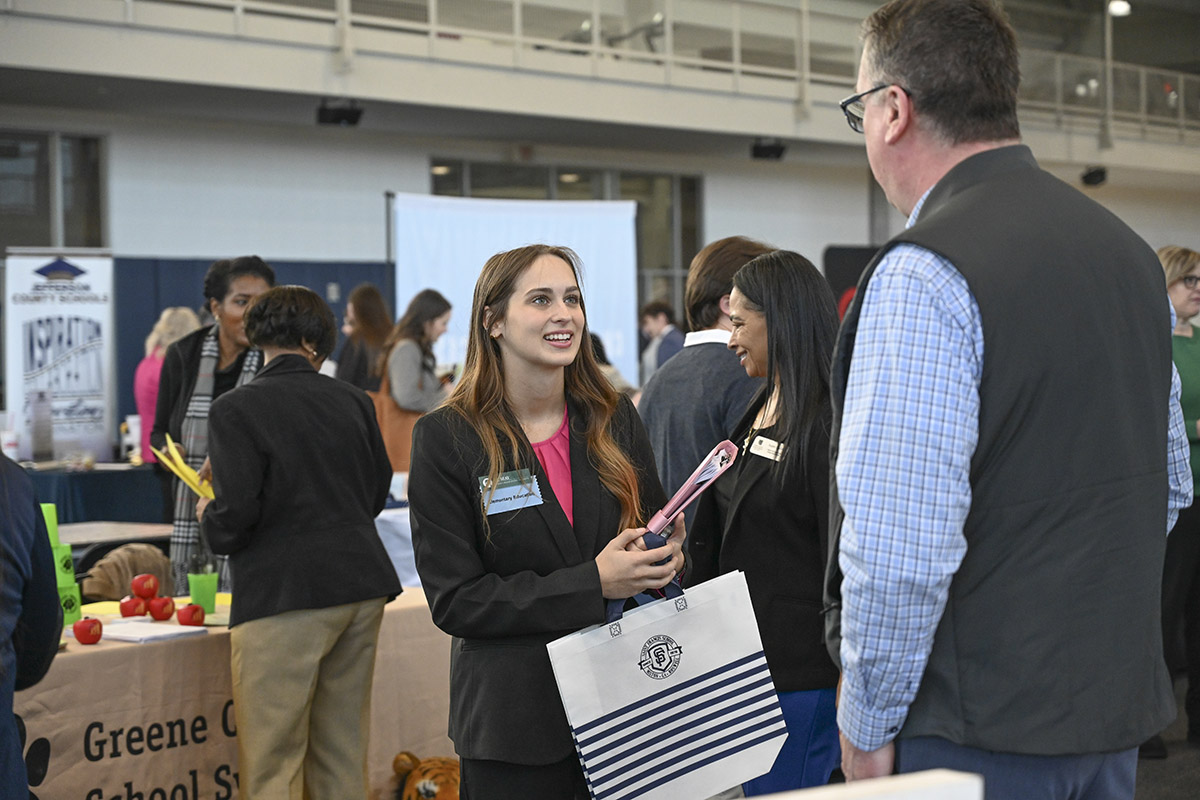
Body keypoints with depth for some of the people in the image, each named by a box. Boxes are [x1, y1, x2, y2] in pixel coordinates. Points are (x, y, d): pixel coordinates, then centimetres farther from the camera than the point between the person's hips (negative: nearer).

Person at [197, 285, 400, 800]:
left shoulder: (235, 409, -10)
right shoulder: (354, 401, 6)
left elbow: (237, 512, -16)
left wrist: (208, 518, 5)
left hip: (283, 597, -6)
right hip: (361, 586, 6)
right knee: (344, 754, 15)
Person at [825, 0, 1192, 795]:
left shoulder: (923, 275, -20)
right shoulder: (1130, 250, 8)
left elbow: (900, 547, -25)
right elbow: (1170, 486, 17)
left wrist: (869, 726, -12)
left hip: (982, 729, -8)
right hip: (1123, 704, 8)